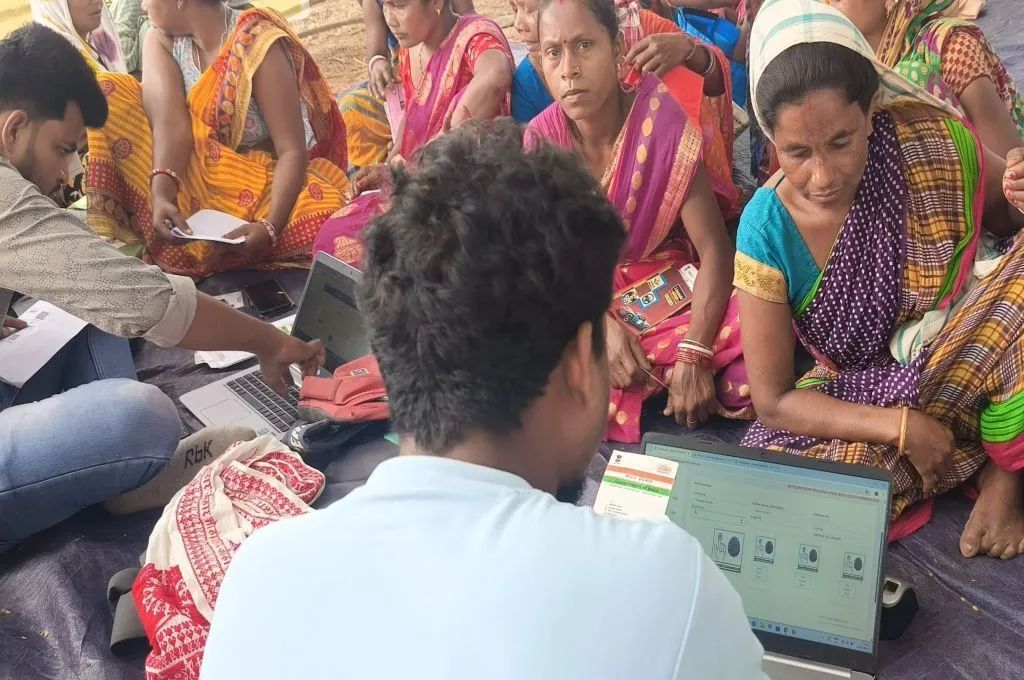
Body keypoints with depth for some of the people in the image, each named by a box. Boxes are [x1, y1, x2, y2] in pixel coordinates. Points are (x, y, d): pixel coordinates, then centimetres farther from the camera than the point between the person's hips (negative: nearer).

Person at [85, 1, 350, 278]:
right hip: (194, 179, 4)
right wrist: (160, 194, -38)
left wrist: (270, 227, -38)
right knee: (109, 95, -13)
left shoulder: (258, 42, -17)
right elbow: (170, 123, -19)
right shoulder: (160, 41, -2)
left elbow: (293, 151, -22)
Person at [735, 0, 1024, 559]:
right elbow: (772, 401, -11)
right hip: (861, 400, -1)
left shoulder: (934, 142, -15)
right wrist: (899, 426, -23)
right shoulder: (768, 228, -17)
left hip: (972, 364, 2)